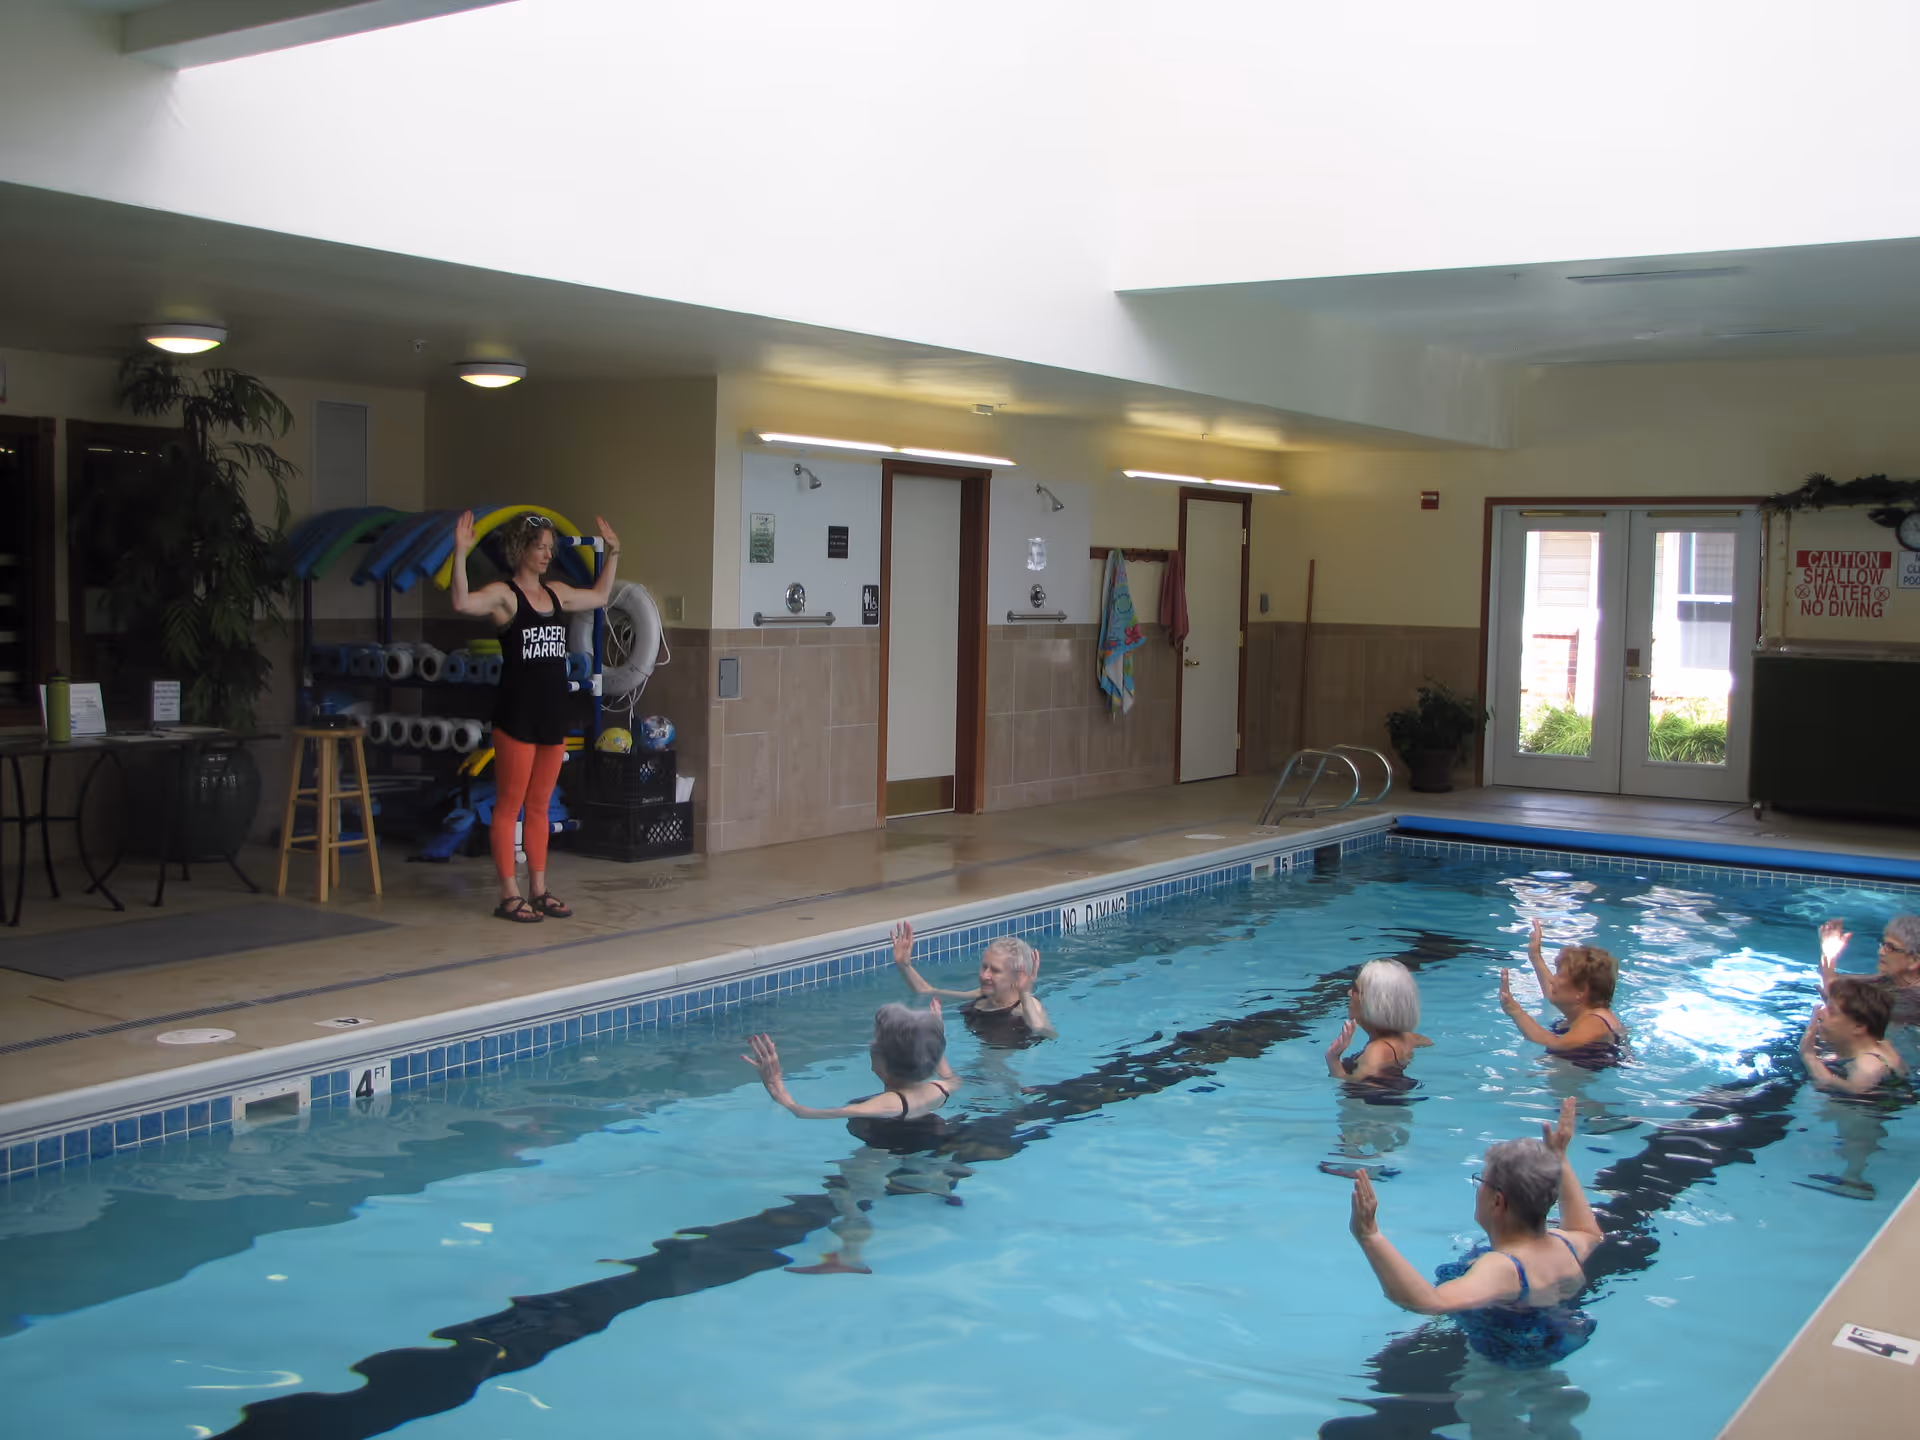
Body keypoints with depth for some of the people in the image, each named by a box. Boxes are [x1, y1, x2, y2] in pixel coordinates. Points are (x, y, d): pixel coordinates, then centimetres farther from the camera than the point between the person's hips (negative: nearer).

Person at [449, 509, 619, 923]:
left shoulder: (555, 593, 13)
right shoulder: (503, 594, -8)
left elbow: (599, 596, 31)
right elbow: (462, 602, -28)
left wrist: (612, 553, 29)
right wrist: (460, 554, -36)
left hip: (552, 714, 7)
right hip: (516, 714, -7)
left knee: (539, 806, 13)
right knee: (508, 806, 0)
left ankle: (539, 889, 19)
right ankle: (509, 894, 5)